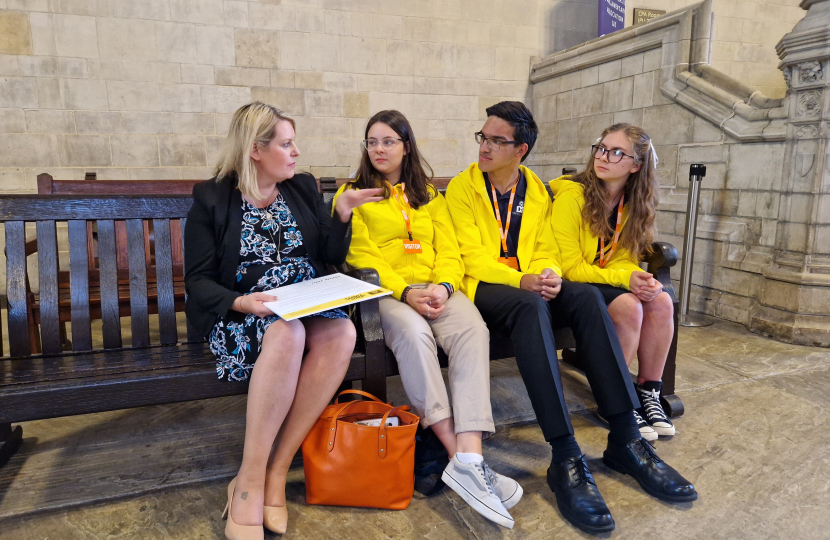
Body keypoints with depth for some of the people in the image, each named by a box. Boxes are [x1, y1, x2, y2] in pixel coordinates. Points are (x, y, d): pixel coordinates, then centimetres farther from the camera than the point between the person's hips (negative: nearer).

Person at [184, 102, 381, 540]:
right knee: (287, 334, -38)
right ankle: (250, 482, -24)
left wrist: (343, 213, -4)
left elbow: (332, 258, 12)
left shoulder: (303, 188, 12)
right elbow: (198, 281, -3)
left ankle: (273, 473, -23)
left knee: (342, 332, -31)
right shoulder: (211, 199, 0)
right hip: (243, 315, -3)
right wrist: (240, 302, -23)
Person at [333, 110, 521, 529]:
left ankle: (470, 459, -39)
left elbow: (449, 251, 11)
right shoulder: (352, 194, 15)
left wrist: (443, 286, -12)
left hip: (436, 288, 3)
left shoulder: (429, 196, 25)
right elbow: (362, 256, 0)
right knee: (413, 332, -37)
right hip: (383, 290, -3)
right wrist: (404, 292, -16)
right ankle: (458, 454, -35)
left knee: (473, 330, -30)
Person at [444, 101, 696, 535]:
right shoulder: (462, 187, 0)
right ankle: (564, 456, -38)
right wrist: (521, 280, -23)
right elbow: (473, 257, -9)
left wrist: (549, 275, -13)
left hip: (530, 288, 5)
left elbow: (546, 251, 11)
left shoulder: (538, 192, 14)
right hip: (482, 287, -4)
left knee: (585, 296, -25)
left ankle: (624, 438, -23)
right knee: (529, 305, -37)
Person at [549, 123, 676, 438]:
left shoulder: (633, 203, 5)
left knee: (661, 301, -20)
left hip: (610, 280, 6)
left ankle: (648, 392, -5)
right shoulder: (571, 197, -16)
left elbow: (624, 259, 6)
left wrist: (640, 279, -18)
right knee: (628, 306, -30)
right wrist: (624, 279, -26)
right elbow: (570, 268, -16)